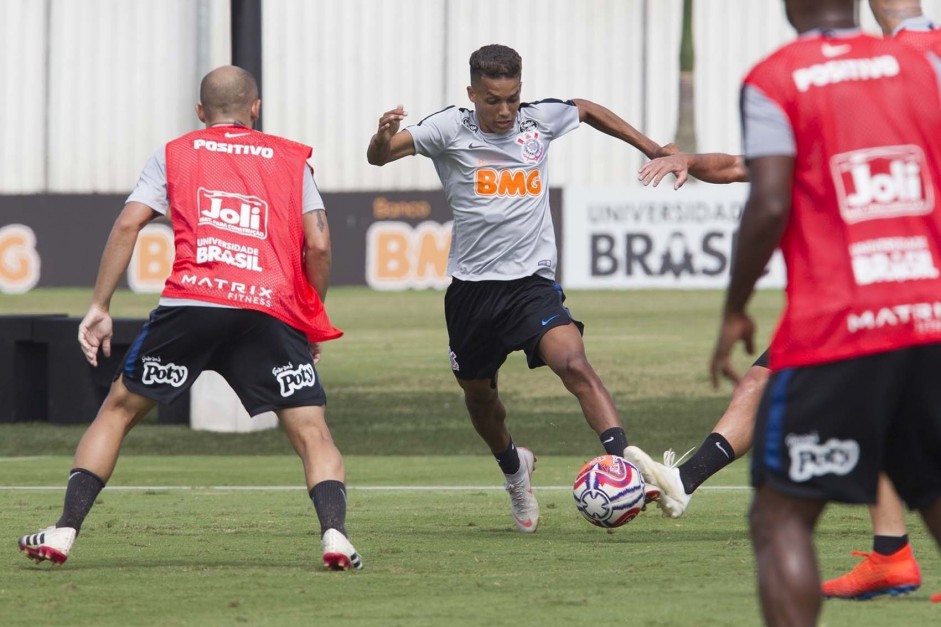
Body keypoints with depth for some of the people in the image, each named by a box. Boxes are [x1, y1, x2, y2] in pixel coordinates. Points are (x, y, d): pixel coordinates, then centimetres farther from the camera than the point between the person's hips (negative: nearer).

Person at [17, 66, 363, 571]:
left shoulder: (174, 155, 19)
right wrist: (313, 322, 21)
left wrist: (98, 308, 10)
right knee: (311, 432, 5)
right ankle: (334, 534, -19)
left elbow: (127, 226, 8)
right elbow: (318, 245, 10)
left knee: (118, 409, 16)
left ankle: (64, 533, 10)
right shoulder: (292, 160, 20)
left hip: (191, 301, 0)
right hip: (272, 310, 0)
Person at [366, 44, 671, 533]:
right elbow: (379, 157, -11)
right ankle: (513, 467, 46)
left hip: (532, 280, -1)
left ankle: (623, 464, -32)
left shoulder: (540, 119, 2)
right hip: (471, 286, 1)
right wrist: (384, 136, -35)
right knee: (478, 393, 17)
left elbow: (586, 110, 24)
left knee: (573, 364, -25)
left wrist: (651, 148, 26)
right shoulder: (451, 129, -6)